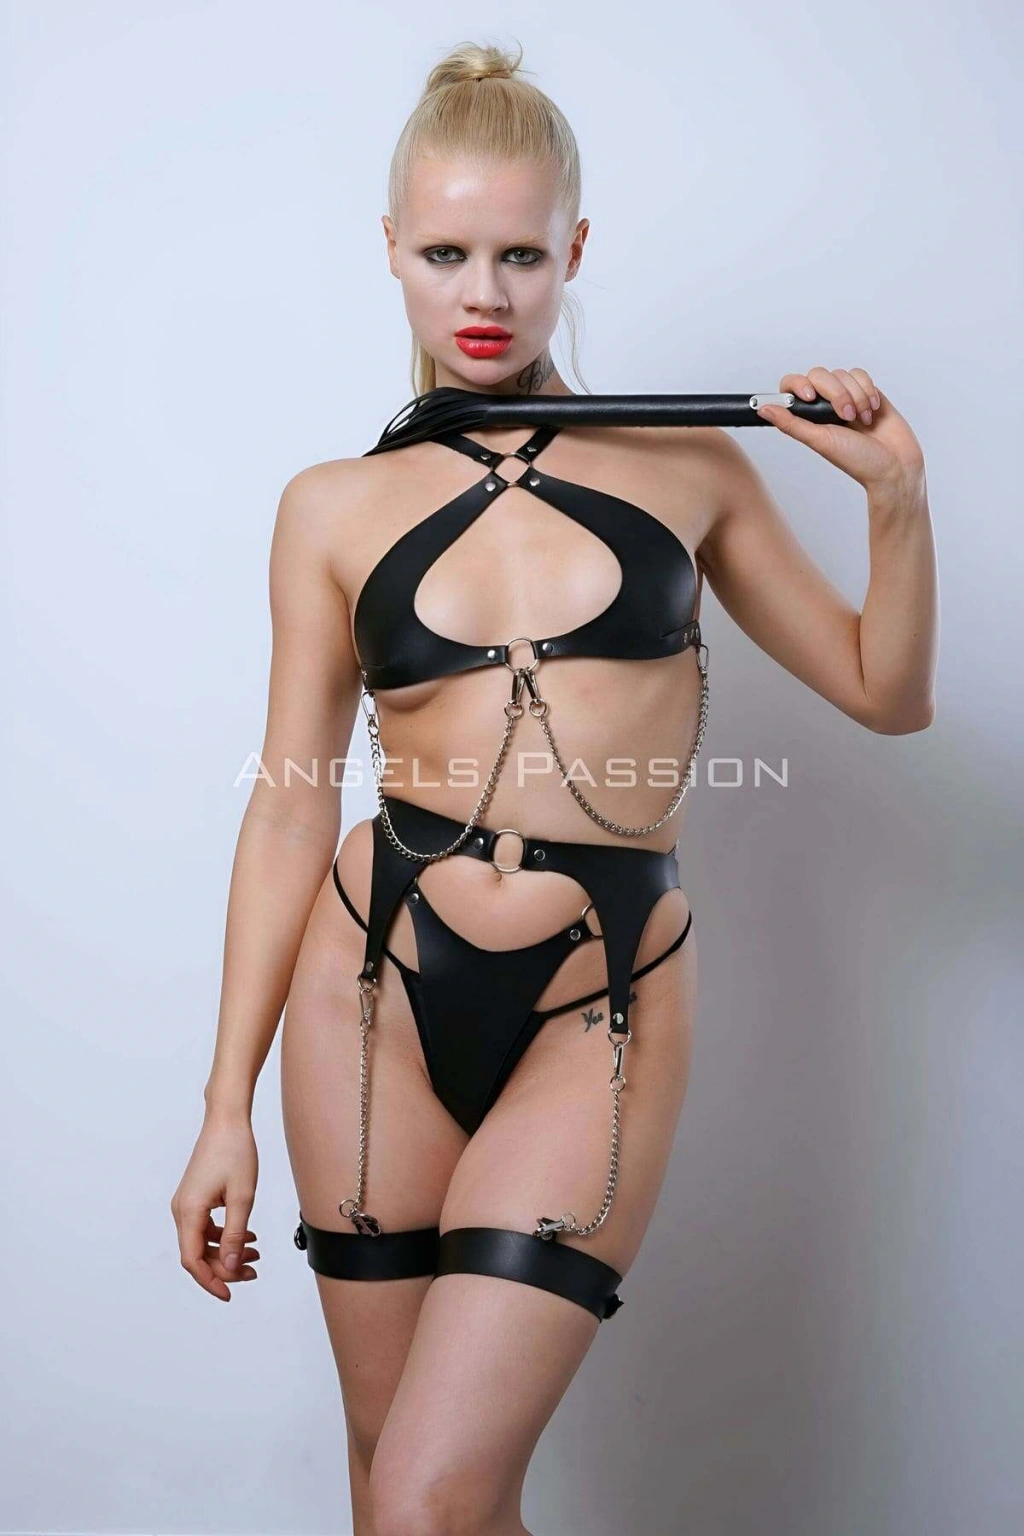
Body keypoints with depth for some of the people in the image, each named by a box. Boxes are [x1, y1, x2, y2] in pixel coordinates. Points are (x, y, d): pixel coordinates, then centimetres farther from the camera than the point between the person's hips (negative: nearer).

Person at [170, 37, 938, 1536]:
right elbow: (291, 806, 4)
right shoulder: (335, 508, 4)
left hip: (600, 1016, -1)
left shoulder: (687, 463, 4)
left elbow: (886, 692, 12)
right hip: (377, 984, 2)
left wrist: (897, 496, -5)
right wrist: (226, 1108, 2)